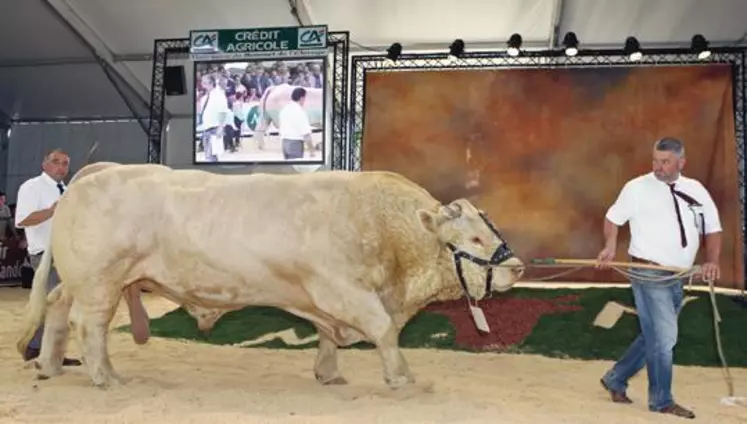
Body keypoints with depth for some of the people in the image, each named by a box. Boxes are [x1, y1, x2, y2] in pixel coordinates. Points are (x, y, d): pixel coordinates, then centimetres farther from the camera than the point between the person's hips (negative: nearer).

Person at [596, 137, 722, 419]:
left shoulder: (696, 190, 8)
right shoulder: (637, 187, -4)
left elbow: (713, 229, 10)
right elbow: (613, 217, 4)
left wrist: (712, 261, -6)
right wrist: (611, 246, -12)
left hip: (678, 278, 6)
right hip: (649, 275, -6)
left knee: (654, 337, 13)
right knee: (663, 338, -4)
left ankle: (615, 379, 29)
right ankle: (661, 400, 12)